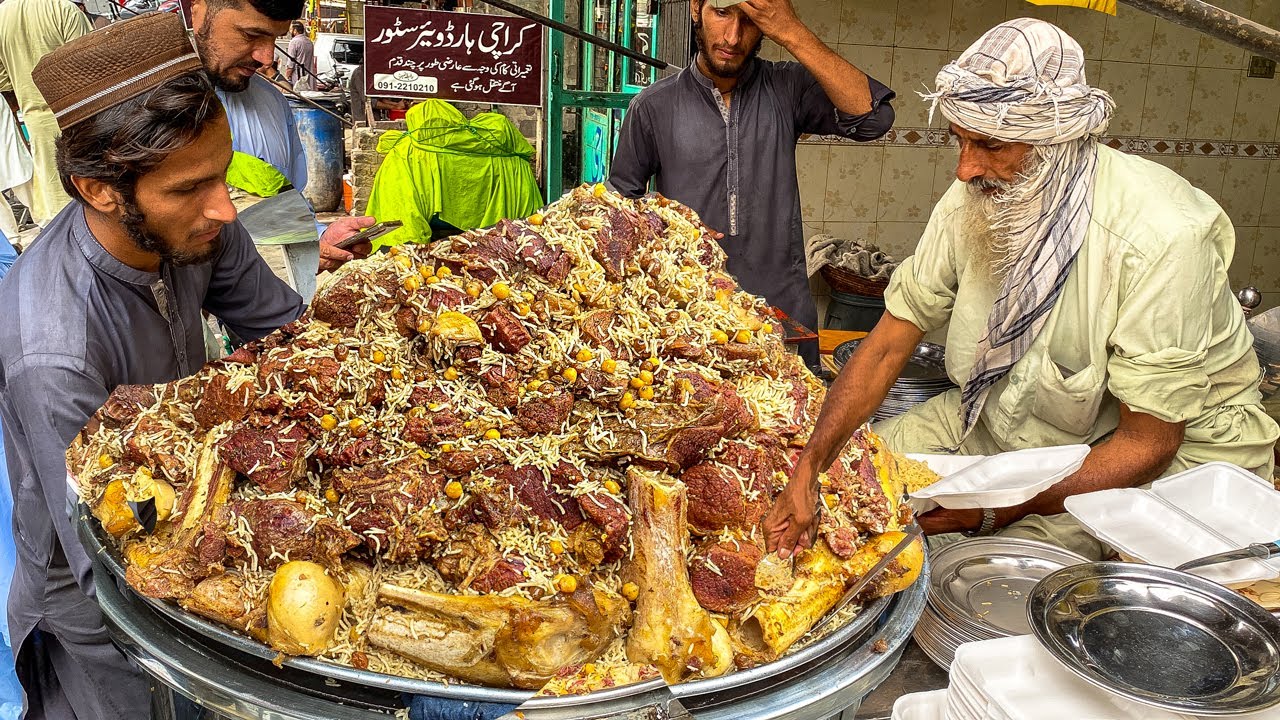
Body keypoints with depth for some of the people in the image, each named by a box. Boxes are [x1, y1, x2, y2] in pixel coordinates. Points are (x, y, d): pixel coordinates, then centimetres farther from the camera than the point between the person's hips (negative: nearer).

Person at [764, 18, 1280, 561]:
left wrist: (996, 508, -31)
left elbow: (1147, 441, -24)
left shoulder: (1160, 237, -30)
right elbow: (888, 344, -9)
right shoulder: (975, 199, -13)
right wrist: (808, 471, -18)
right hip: (1010, 413, 6)